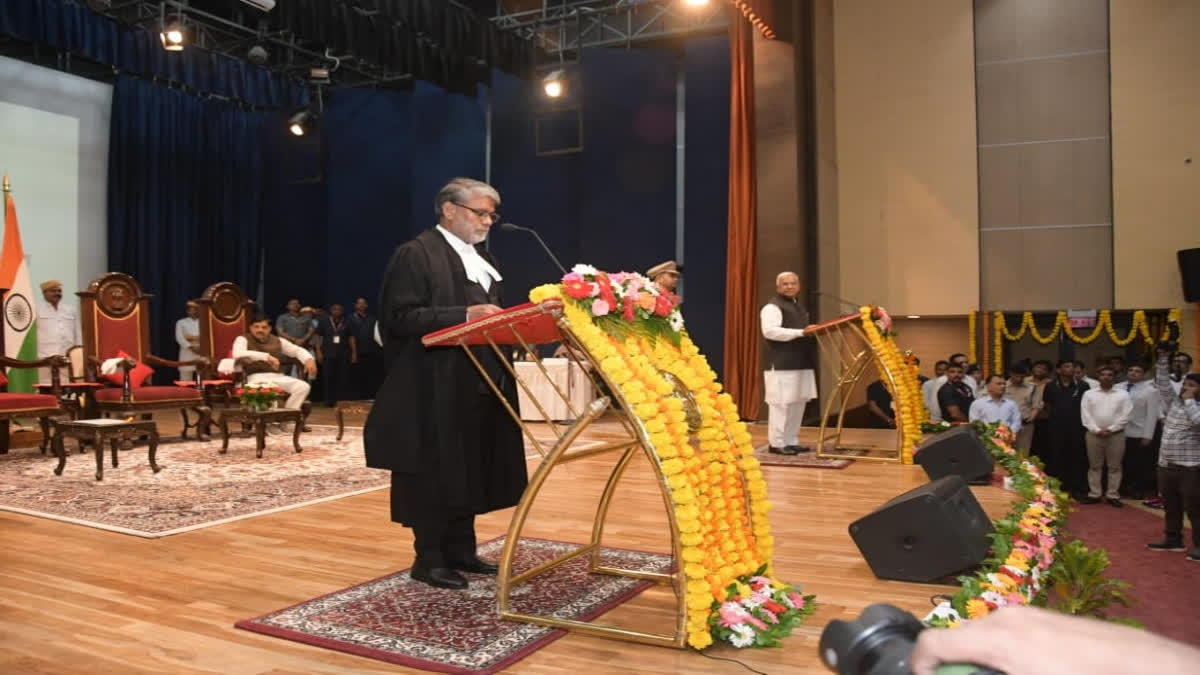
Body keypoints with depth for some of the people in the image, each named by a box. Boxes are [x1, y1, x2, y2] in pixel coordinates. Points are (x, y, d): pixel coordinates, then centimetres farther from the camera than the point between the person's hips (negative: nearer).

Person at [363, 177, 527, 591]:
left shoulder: (482, 258, 19)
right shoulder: (416, 254, -8)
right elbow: (400, 317, -17)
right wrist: (465, 316, -24)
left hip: (479, 383, 8)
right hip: (436, 388, -8)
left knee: (470, 470, 12)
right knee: (434, 473, -1)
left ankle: (461, 551, 23)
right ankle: (429, 559, 11)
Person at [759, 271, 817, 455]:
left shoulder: (799, 306, 22)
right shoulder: (772, 307, -9)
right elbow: (770, 331, -23)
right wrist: (800, 332, -24)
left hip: (801, 363, 9)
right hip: (781, 364, -9)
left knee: (798, 402, 9)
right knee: (781, 402, -9)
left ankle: (791, 441, 17)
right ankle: (776, 443, -3)